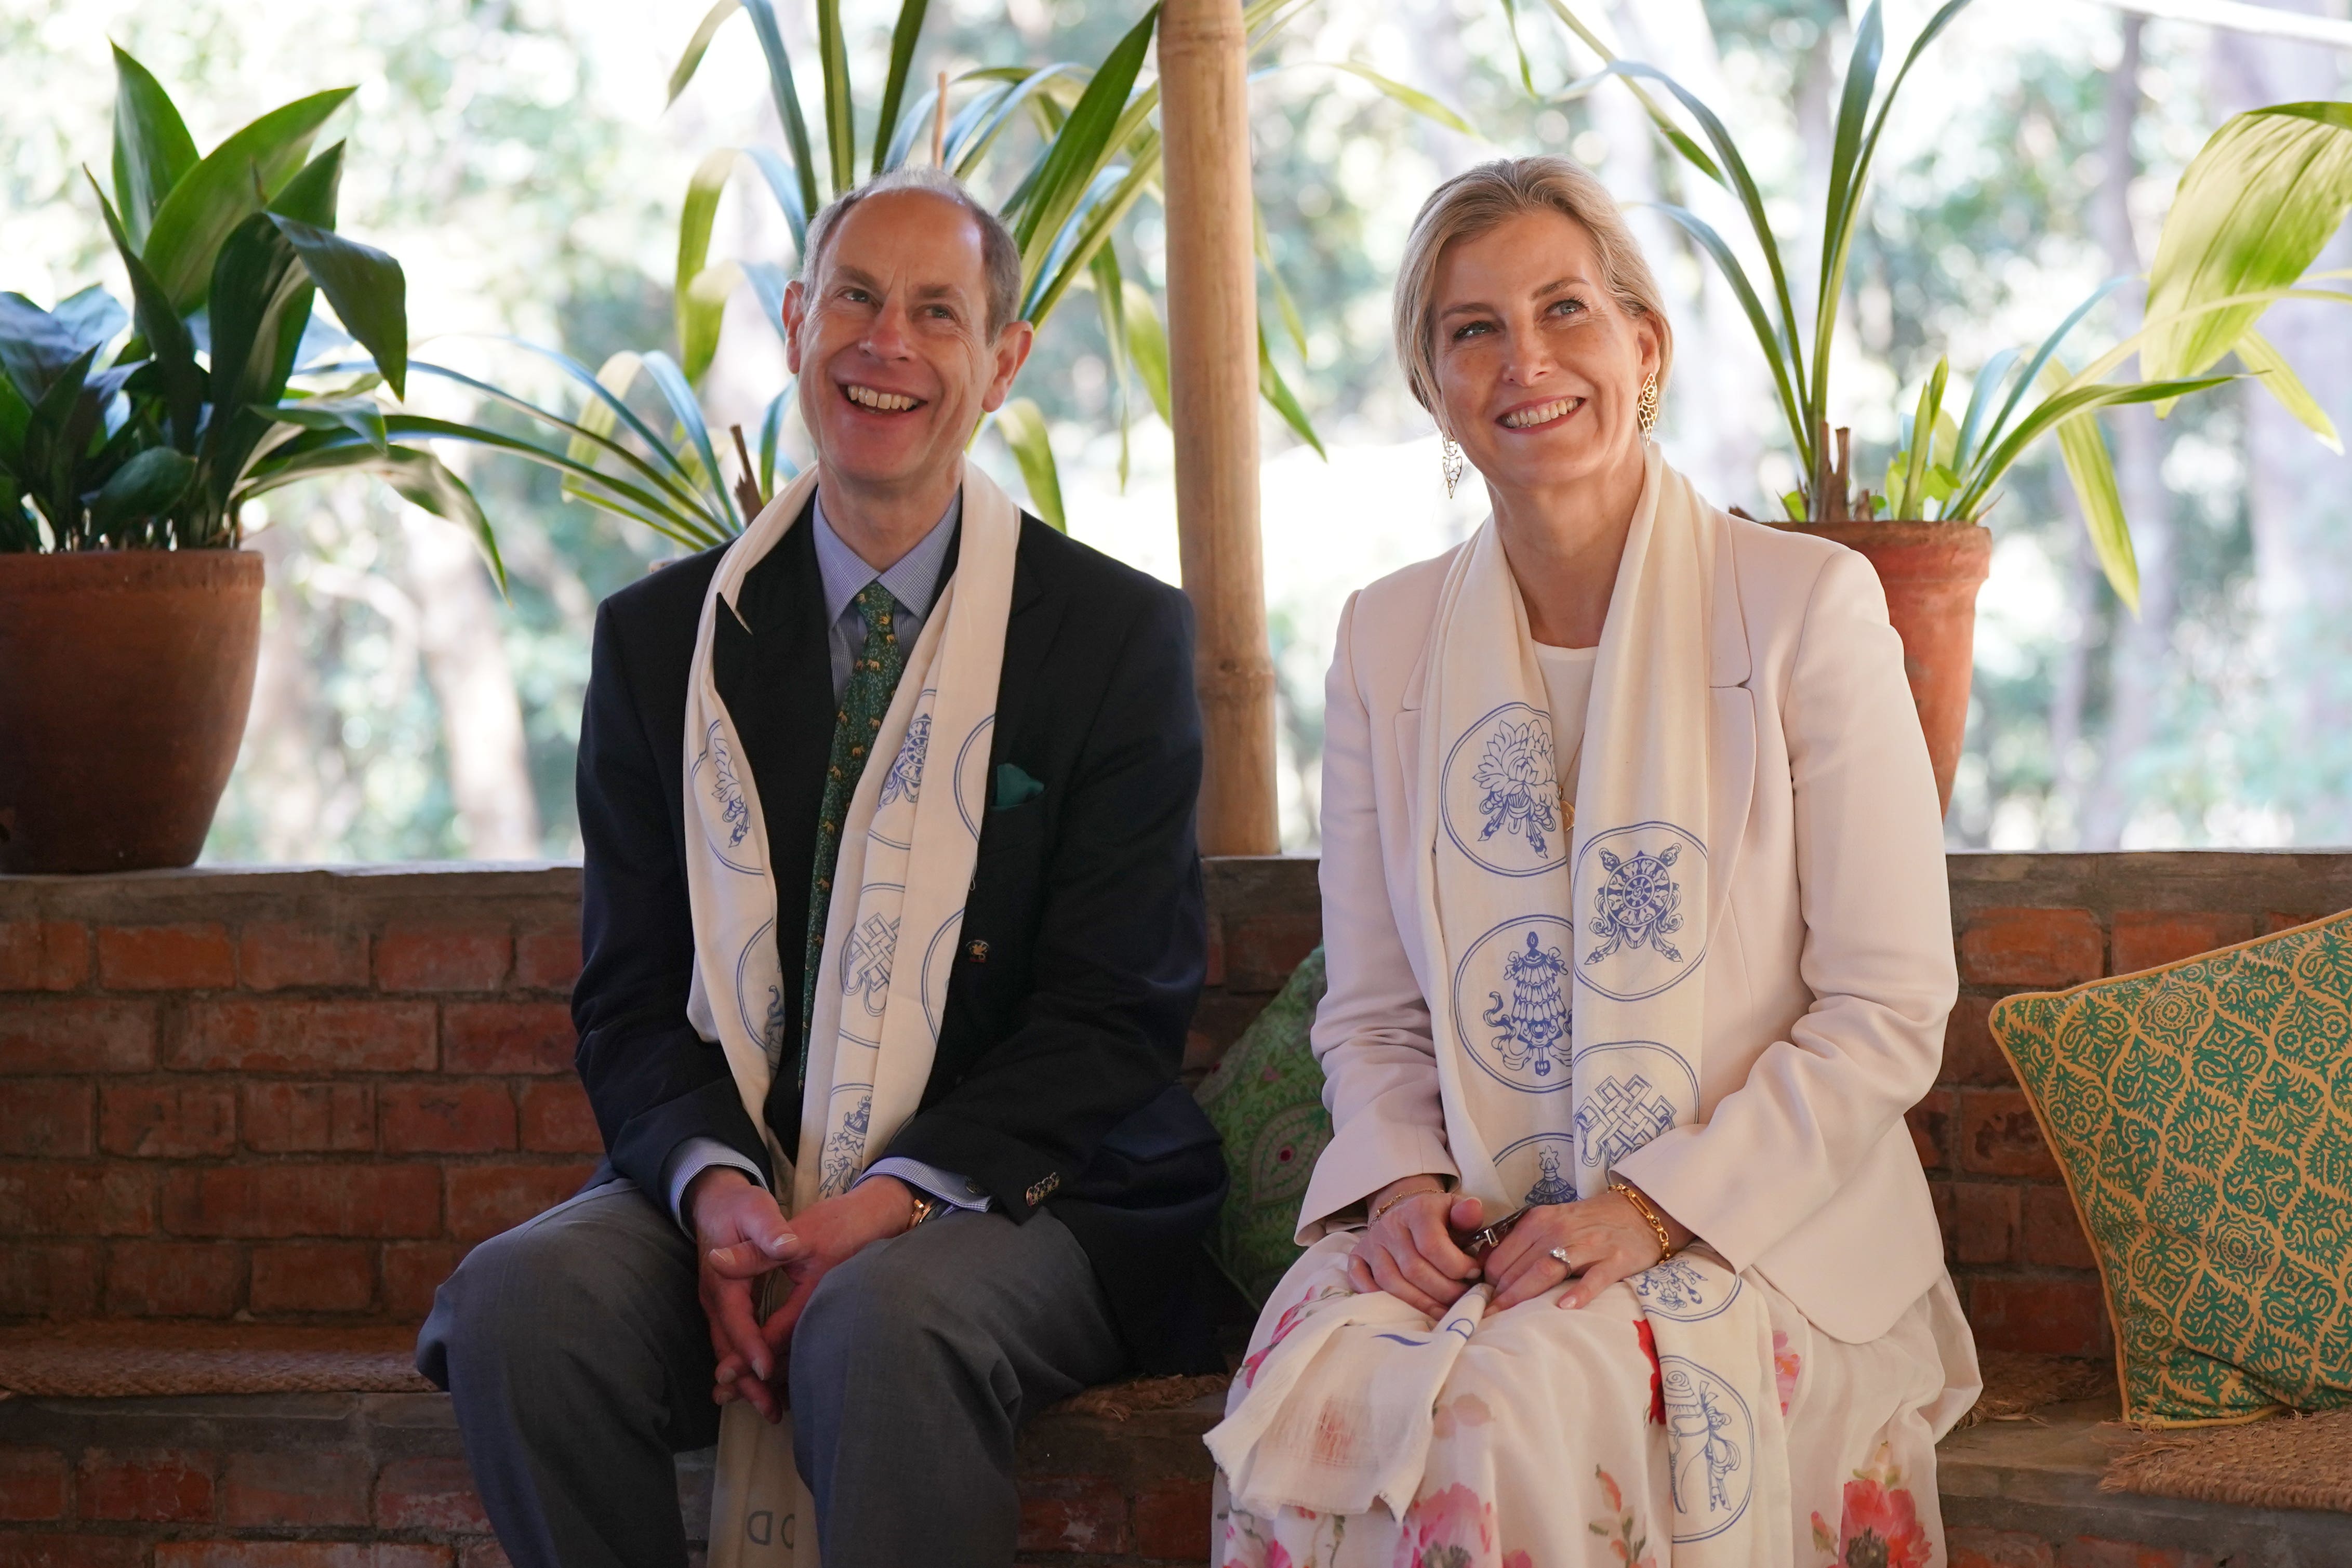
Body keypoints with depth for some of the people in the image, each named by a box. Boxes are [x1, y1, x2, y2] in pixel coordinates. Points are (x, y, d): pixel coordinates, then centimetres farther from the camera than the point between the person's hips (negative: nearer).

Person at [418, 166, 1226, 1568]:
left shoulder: (1121, 634, 3)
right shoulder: (666, 637, 12)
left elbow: (1115, 1013, -2)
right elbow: (633, 995, 8)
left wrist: (894, 1198, -18)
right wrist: (715, 1186, -14)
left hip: (1014, 1191, -3)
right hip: (734, 1181, 3)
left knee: (882, 1325, -37)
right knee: (517, 1302, -27)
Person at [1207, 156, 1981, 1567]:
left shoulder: (1808, 605, -2)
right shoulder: (1388, 640, 11)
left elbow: (1890, 1012, -4)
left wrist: (1652, 1209, -14)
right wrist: (1405, 1184, -7)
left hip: (1755, 1229, -3)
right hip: (1469, 1229, 3)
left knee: (1502, 1408, -33)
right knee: (1321, 1386, -30)